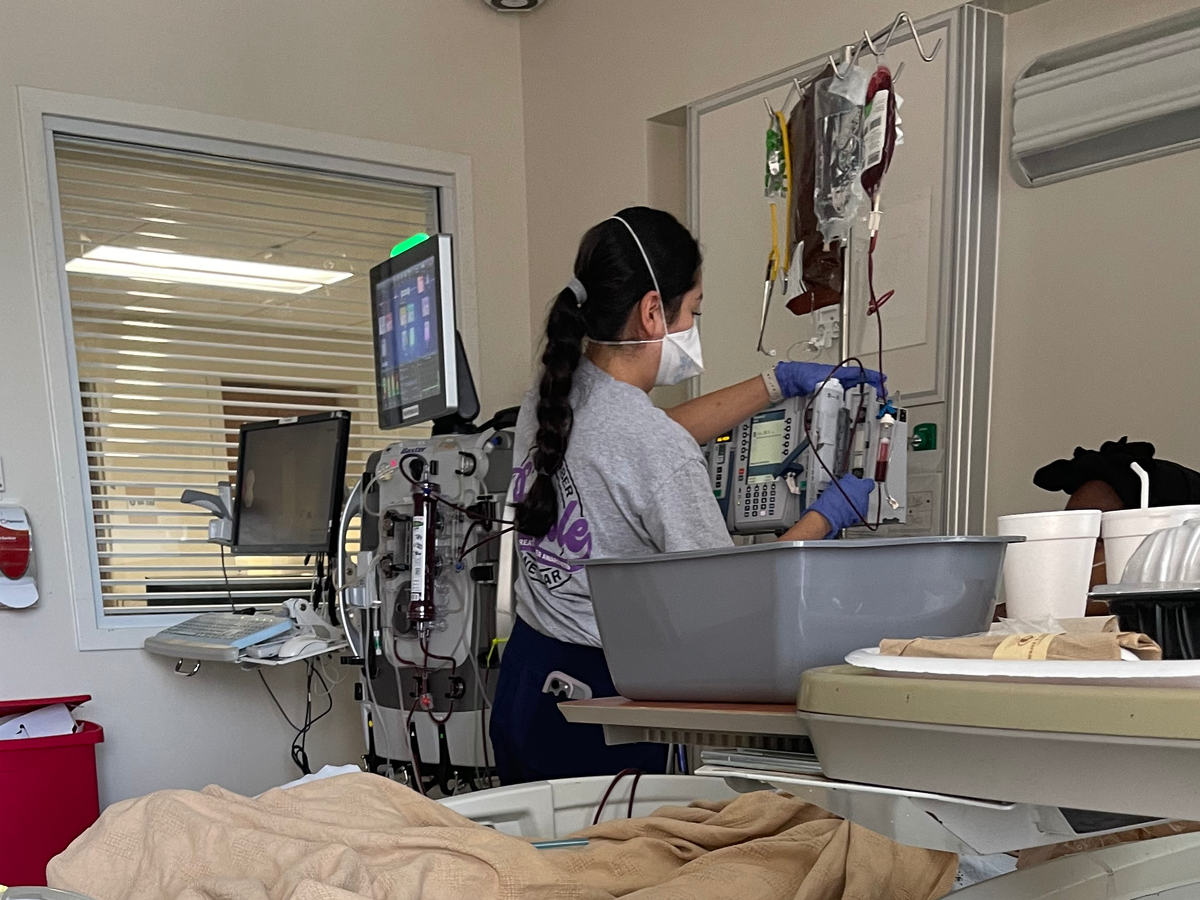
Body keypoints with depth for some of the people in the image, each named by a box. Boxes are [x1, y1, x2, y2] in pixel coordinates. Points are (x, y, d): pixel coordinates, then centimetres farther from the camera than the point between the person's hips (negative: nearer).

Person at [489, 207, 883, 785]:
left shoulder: (548, 398, 2)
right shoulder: (659, 452, -23)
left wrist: (779, 383, 22)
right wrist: (828, 515, -1)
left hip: (526, 675, 9)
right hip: (597, 697, -8)